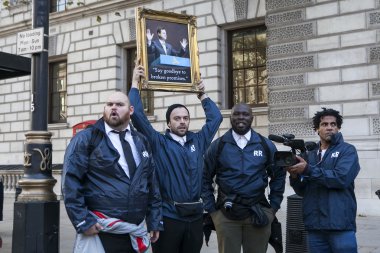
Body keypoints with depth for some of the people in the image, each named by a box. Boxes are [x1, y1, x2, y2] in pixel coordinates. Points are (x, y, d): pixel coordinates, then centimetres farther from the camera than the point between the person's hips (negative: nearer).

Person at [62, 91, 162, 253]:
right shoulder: (86, 139, -4)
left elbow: (152, 184, 14)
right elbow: (70, 180, -9)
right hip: (101, 232, -5)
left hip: (136, 232, 5)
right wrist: (82, 221, -15)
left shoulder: (141, 142, 13)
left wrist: (155, 221, 10)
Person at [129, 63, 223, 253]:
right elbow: (137, 115, -8)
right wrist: (135, 83, -3)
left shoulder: (198, 141, 11)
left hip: (194, 216, 4)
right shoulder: (158, 142, -1)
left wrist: (202, 95, 21)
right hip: (168, 215, -4)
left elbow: (215, 117, 20)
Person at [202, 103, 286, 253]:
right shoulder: (218, 146, 1)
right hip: (226, 214, -1)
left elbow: (278, 175, 13)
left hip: (258, 214, 1)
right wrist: (211, 209, 2)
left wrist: (274, 206, 7)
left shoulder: (266, 145, 5)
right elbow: (205, 178, 6)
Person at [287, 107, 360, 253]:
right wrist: (295, 176, -8)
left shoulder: (347, 151, 2)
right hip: (314, 225, 4)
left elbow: (342, 178, -16)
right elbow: (303, 191, 12)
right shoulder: (310, 156, 15)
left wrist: (308, 170, -15)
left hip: (340, 224, -4)